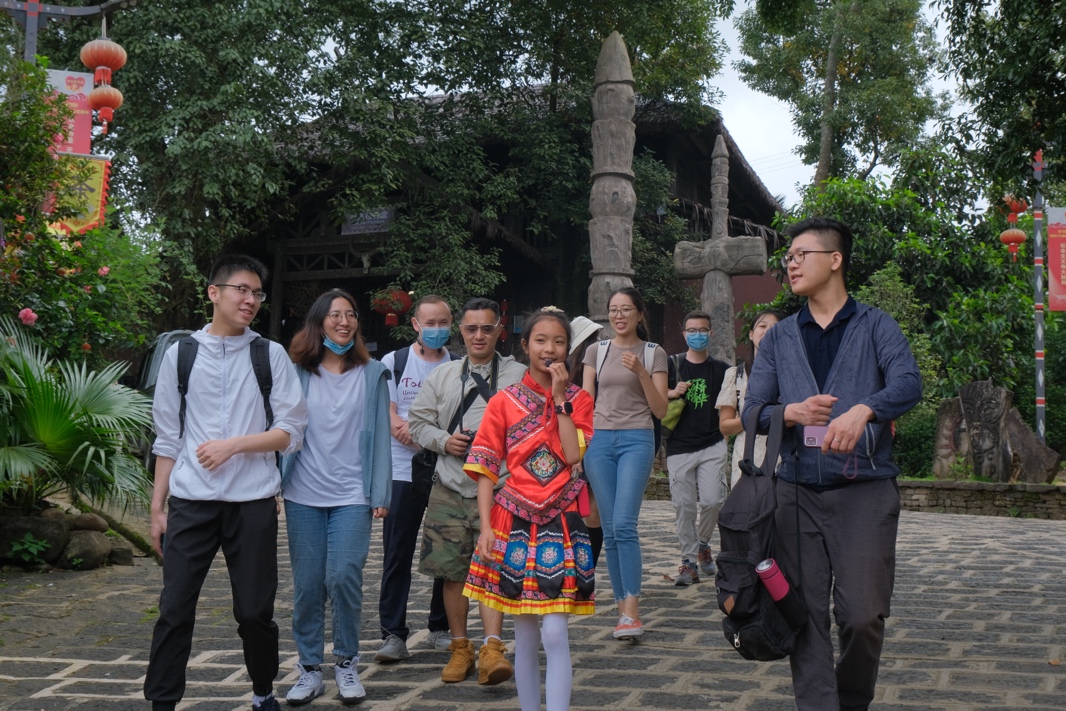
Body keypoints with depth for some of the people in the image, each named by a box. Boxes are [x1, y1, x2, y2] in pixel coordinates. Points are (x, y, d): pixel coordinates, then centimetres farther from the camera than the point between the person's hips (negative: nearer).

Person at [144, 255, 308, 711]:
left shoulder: (271, 356, 3)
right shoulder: (179, 355, 6)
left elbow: (290, 433, -1)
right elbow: (168, 439, 9)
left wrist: (232, 445, -14)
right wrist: (157, 506, 8)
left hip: (253, 501, 0)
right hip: (191, 501, 1)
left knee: (254, 610, 7)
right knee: (175, 609, 0)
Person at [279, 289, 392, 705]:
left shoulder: (372, 373, 5)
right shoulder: (298, 373, 5)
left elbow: (379, 435, 3)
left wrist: (380, 494, -1)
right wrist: (276, 484, -2)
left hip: (352, 495, -1)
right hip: (304, 496, 1)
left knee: (343, 577, -11)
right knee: (307, 585, 4)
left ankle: (347, 663, 8)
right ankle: (310, 669, 17)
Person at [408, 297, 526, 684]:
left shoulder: (519, 376, 4)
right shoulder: (442, 376, 13)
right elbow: (417, 421, 14)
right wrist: (444, 441, -4)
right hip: (450, 488, 3)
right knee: (453, 571, 8)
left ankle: (492, 649, -15)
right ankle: (460, 648, 20)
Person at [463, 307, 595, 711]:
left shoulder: (579, 400, 6)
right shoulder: (504, 401, 4)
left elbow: (574, 456, -10)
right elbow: (485, 468, 1)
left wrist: (560, 398, -9)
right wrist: (486, 526, -7)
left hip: (561, 524, -1)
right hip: (515, 523, 1)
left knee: (554, 634, -10)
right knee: (525, 637, 9)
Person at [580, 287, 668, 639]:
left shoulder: (654, 353, 6)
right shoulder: (596, 350, 13)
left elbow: (660, 409, 3)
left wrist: (641, 373, -10)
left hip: (637, 440, -3)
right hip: (599, 440, 3)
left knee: (624, 524, -16)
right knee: (610, 530, 2)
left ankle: (632, 612, -17)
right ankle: (622, 605, 10)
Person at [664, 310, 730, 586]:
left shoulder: (721, 369, 8)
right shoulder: (672, 364, 6)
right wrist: (672, 393, -12)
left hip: (712, 446, 0)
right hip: (679, 447, 0)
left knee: (713, 500, -11)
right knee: (683, 506, -1)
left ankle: (703, 544, 17)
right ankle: (690, 561, 9)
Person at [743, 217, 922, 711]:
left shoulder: (875, 326, 6)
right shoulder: (779, 339, 16)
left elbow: (908, 383, -12)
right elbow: (751, 411, 9)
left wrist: (862, 410, -33)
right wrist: (793, 412, -13)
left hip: (865, 489, -3)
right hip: (797, 491, 3)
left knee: (863, 614, -7)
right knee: (806, 614, 0)